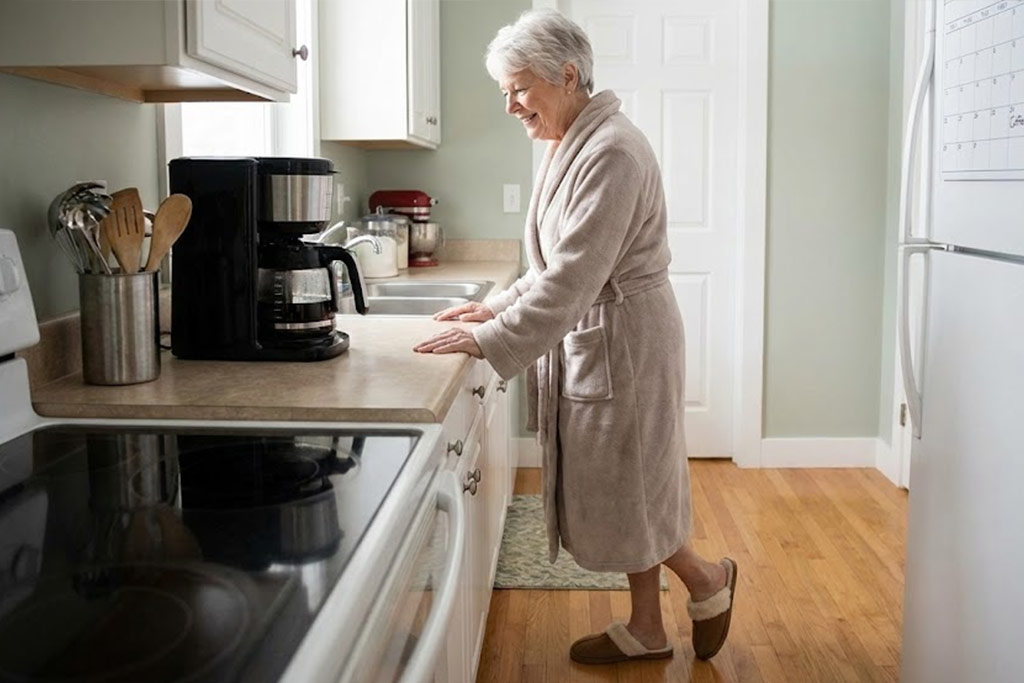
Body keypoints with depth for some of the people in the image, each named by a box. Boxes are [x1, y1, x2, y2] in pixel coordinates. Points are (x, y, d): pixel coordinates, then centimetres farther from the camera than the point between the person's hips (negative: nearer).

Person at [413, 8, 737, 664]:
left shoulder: (611, 151, -21)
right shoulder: (569, 146, 10)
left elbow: (574, 277, -27)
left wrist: (491, 342, -26)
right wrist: (496, 307, 7)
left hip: (621, 339, -9)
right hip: (586, 336, 10)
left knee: (623, 493, 3)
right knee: (617, 491, 15)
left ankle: (708, 578, 28)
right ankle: (646, 628, 29)